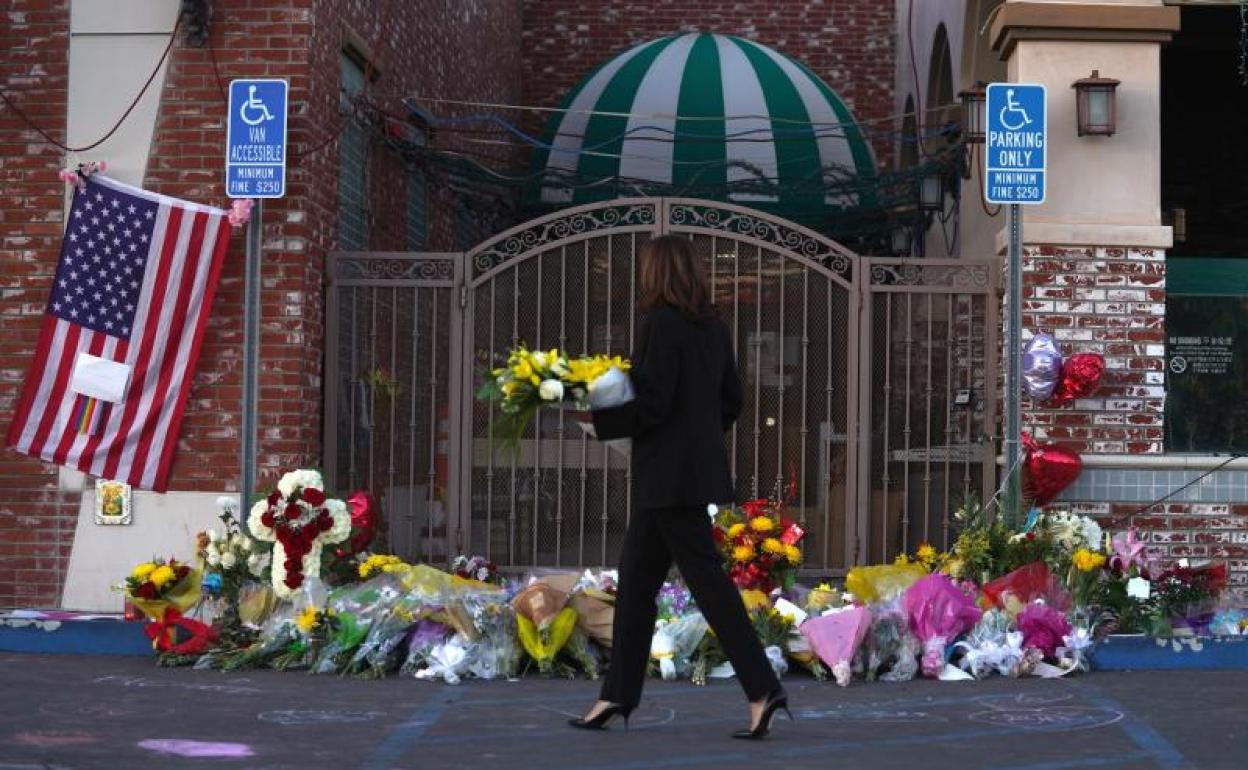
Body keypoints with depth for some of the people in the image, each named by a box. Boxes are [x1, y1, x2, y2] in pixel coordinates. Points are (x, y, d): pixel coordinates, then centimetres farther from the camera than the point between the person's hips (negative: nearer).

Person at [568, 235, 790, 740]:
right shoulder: (713, 327, 10)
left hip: (669, 473, -9)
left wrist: (596, 418, -7)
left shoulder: (660, 323, -14)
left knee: (706, 578, -7)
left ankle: (762, 689, -8)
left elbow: (652, 403, -18)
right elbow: (731, 400, 14)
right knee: (636, 579, 14)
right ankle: (619, 694, 18)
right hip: (699, 466, 9)